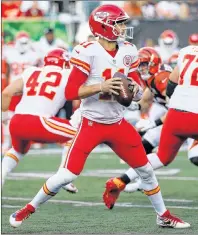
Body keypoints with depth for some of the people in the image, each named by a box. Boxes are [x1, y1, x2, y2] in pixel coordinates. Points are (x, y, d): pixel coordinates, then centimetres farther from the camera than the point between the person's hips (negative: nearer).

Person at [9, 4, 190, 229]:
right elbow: (70, 92, -18)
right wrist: (101, 86, -27)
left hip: (118, 124, 6)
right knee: (67, 174, -9)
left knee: (146, 170, 11)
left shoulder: (128, 52, 2)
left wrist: (136, 88, -8)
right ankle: (28, 209, 8)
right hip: (92, 124, -6)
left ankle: (163, 216, 28)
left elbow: (133, 84, 15)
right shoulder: (88, 53, -17)